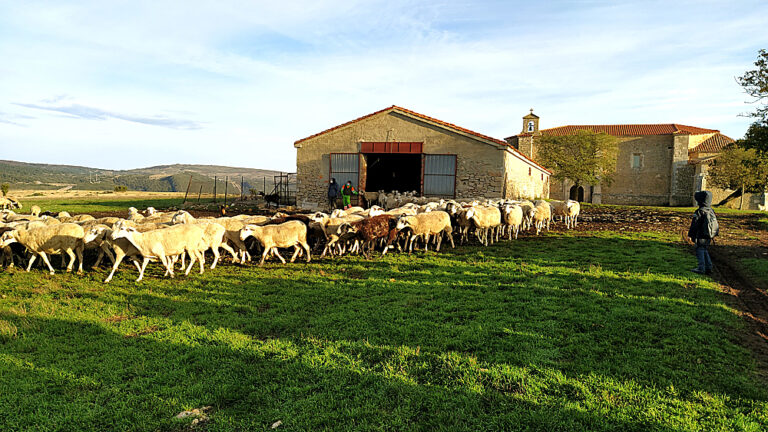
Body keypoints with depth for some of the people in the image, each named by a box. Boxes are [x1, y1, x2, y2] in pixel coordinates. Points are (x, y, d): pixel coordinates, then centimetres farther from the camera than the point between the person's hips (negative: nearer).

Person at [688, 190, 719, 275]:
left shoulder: (700, 212, -18)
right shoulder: (711, 211, 7)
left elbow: (695, 225, -16)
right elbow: (715, 223, 16)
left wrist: (691, 235, -9)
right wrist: (712, 235, 24)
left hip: (701, 236, -8)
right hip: (709, 236, 8)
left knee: (700, 250, 2)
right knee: (704, 250, 18)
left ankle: (701, 268, 2)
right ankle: (708, 267, 18)